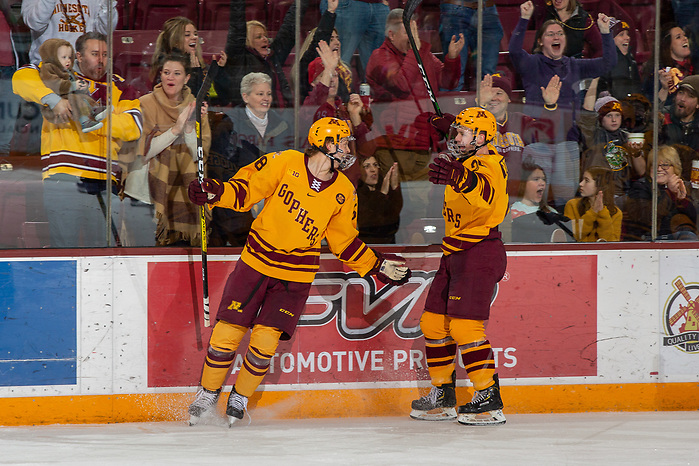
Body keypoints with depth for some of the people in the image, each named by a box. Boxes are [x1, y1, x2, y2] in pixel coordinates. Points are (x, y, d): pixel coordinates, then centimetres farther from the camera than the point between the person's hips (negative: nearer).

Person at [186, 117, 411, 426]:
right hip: (256, 261, -1)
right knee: (227, 334, -2)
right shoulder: (285, 163, -9)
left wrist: (377, 266, 7)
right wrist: (216, 192, -23)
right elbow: (246, 188, -5)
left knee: (264, 342, -10)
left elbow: (344, 240, 12)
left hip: (296, 275, 1)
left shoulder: (343, 192, 2)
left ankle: (240, 398, 13)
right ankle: (207, 394, 20)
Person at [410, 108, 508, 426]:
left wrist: (458, 178, -59)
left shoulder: (488, 165, -17)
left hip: (481, 252, -10)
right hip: (455, 253, 10)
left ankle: (489, 399, -15)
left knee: (464, 325, -17)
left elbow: (486, 193, -41)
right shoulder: (465, 164, 13)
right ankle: (442, 395, 20)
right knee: (433, 323, 10)